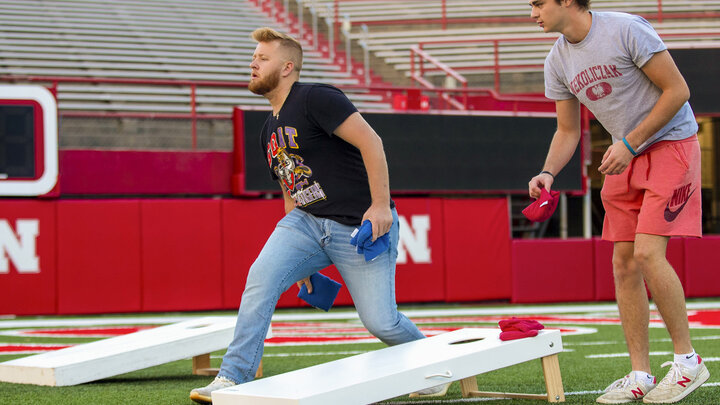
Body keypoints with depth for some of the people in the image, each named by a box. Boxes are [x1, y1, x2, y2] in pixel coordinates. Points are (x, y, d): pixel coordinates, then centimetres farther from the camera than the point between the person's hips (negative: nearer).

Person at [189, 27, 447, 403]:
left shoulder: (315, 98, -12)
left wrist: (381, 205, -25)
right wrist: (301, 257, 21)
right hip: (307, 222, 7)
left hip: (362, 225, -7)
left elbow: (370, 142, -19)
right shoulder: (269, 132, 15)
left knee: (380, 322, -7)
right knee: (260, 278, -16)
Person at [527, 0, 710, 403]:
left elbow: (677, 90, -17)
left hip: (671, 144, -7)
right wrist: (548, 173, -8)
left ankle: (688, 361, -5)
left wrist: (629, 143, -19)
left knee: (647, 252, -19)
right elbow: (568, 131, 11)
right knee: (624, 264, 1)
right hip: (626, 157, 7)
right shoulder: (558, 61, 2)